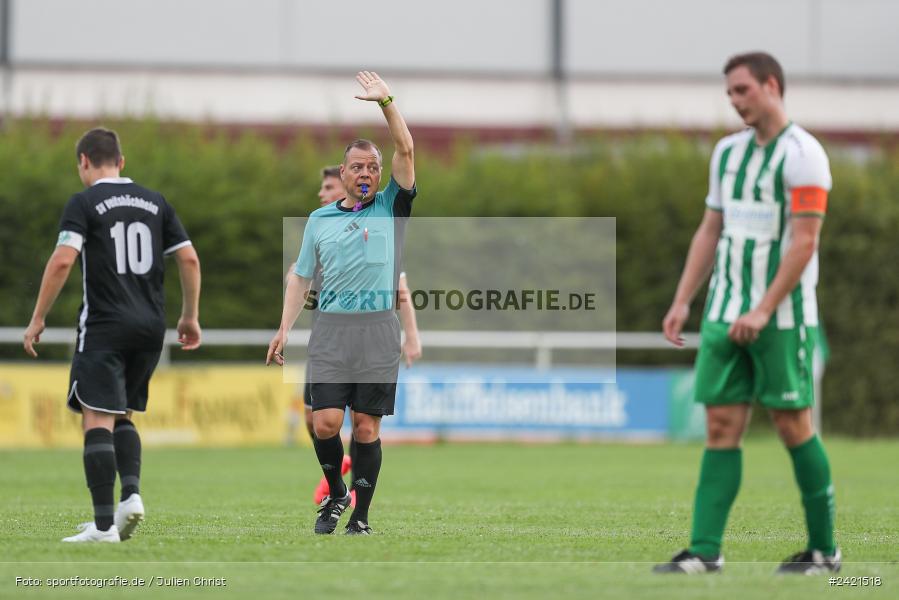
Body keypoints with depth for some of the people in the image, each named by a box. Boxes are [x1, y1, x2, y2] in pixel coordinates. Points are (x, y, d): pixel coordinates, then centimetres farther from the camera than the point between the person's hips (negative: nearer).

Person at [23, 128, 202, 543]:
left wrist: (38, 319, -9)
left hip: (105, 327, -6)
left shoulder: (84, 203, -4)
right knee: (122, 415, 20)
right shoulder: (155, 202, 12)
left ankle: (104, 525, -14)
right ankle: (131, 494, -2)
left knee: (97, 420, -7)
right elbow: (189, 259, 9)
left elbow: (62, 261, -15)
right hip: (151, 328, 6)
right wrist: (190, 317, 18)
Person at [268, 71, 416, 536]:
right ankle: (335, 493, 15)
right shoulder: (320, 219, 13)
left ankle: (361, 515, 6)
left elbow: (405, 151, -2)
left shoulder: (390, 208, 8)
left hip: (378, 331, -1)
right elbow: (301, 277, 16)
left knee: (366, 426, 0)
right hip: (330, 328, 1)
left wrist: (386, 102, -10)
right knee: (325, 422, -9)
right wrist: (284, 329, 8)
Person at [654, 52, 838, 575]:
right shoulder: (728, 152, 14)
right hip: (725, 314, 6)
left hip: (782, 316, -6)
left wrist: (763, 311, -20)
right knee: (722, 426, 0)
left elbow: (804, 241, -15)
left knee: (793, 425, -2)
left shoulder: (802, 154, -10)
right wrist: (682, 301, 10)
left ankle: (824, 550, 8)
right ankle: (705, 551, -4)